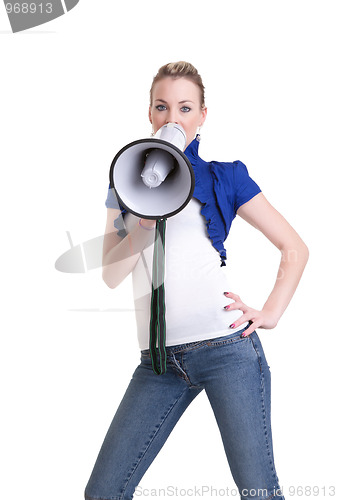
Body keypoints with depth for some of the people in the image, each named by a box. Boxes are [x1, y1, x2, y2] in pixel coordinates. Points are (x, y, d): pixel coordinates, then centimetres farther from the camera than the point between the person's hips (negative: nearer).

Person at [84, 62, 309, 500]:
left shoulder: (223, 175, 6)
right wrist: (146, 225, -8)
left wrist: (270, 313, -2)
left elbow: (295, 248, 8)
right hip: (159, 360, 3)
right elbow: (111, 275, 7)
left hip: (228, 347, -3)